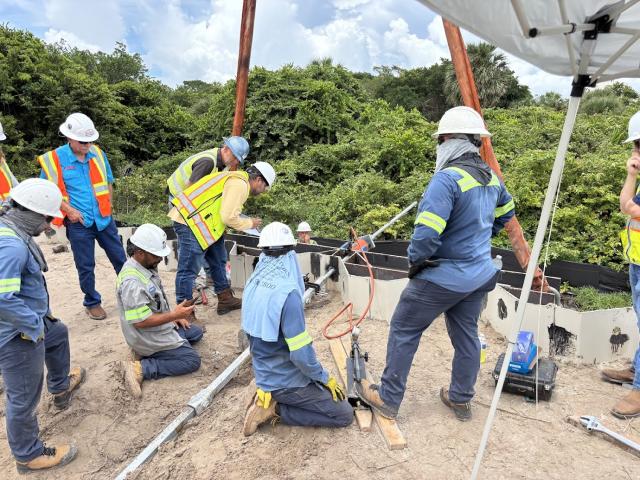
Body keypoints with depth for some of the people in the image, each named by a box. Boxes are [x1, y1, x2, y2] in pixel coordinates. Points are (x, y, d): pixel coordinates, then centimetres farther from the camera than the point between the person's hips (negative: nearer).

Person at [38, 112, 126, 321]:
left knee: (120, 258, 11)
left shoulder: (97, 153, 1)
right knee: (85, 266, 8)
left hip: (104, 218, 3)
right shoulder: (54, 159, -9)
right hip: (78, 223, -3)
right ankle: (92, 303, 26)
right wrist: (69, 210, -11)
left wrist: (108, 204, 6)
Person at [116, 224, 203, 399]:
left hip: (161, 326, 10)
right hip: (147, 337, -10)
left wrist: (172, 316, 6)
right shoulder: (132, 281, -31)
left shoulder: (147, 266, -2)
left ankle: (153, 353, 11)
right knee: (192, 360, -9)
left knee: (196, 332, 21)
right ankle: (141, 369, -10)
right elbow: (141, 322, -30)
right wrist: (174, 315, -24)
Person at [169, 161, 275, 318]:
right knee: (188, 270, -5)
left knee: (218, 262, 17)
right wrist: (249, 223, -3)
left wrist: (244, 223, 12)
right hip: (190, 223, -11)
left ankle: (226, 300, 27)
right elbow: (228, 217, -19)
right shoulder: (240, 184, -14)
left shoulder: (236, 178, 18)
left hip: (190, 219, 11)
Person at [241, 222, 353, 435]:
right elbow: (301, 353, -26)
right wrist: (325, 378, -8)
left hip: (264, 374, 8)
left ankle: (269, 397, 11)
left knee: (320, 384, 25)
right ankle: (276, 409, -2)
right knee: (345, 414, 4)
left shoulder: (254, 283, -4)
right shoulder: (287, 293, -29)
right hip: (286, 382, -8)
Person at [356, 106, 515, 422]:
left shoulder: (447, 178, -23)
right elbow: (506, 213, 23)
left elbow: (426, 232, -30)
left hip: (443, 276, -8)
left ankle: (388, 398, 20)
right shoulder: (491, 177, 5)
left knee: (403, 331, 8)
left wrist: (415, 262, -12)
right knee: (466, 335, 20)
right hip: (479, 275, 8)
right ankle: (461, 400, 37)